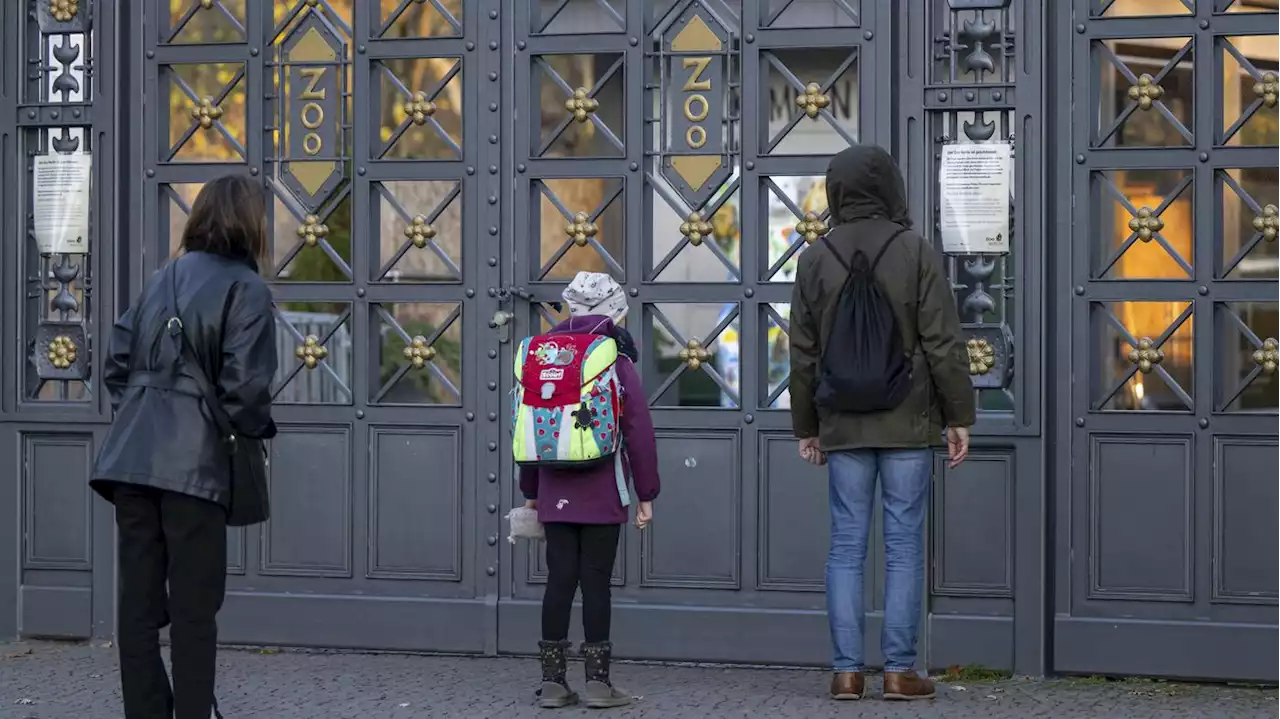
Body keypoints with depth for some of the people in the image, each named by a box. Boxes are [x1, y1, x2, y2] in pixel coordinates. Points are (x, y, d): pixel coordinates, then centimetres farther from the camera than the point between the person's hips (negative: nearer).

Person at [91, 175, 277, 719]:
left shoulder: (165, 279, 15)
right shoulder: (245, 289, -4)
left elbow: (116, 361, 14)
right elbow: (245, 384, -12)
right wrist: (260, 430, 6)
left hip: (131, 458, 6)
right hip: (193, 463, -6)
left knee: (138, 602, 8)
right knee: (194, 607, 2)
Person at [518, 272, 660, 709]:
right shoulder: (617, 362, -5)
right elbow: (639, 432, -6)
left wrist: (530, 491, 20)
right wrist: (646, 495, 1)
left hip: (555, 493, 3)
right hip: (603, 495, -3)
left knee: (559, 580, 6)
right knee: (596, 583, 0)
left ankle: (553, 682, 8)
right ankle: (597, 683, 2)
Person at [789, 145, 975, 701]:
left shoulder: (816, 260, 3)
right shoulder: (916, 252, -5)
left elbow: (803, 353, 7)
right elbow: (943, 343, -6)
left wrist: (806, 426, 16)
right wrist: (959, 416, 1)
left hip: (843, 426, 2)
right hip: (908, 424, -2)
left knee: (846, 545, 5)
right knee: (904, 546, 2)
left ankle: (847, 670, 4)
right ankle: (899, 669, 2)